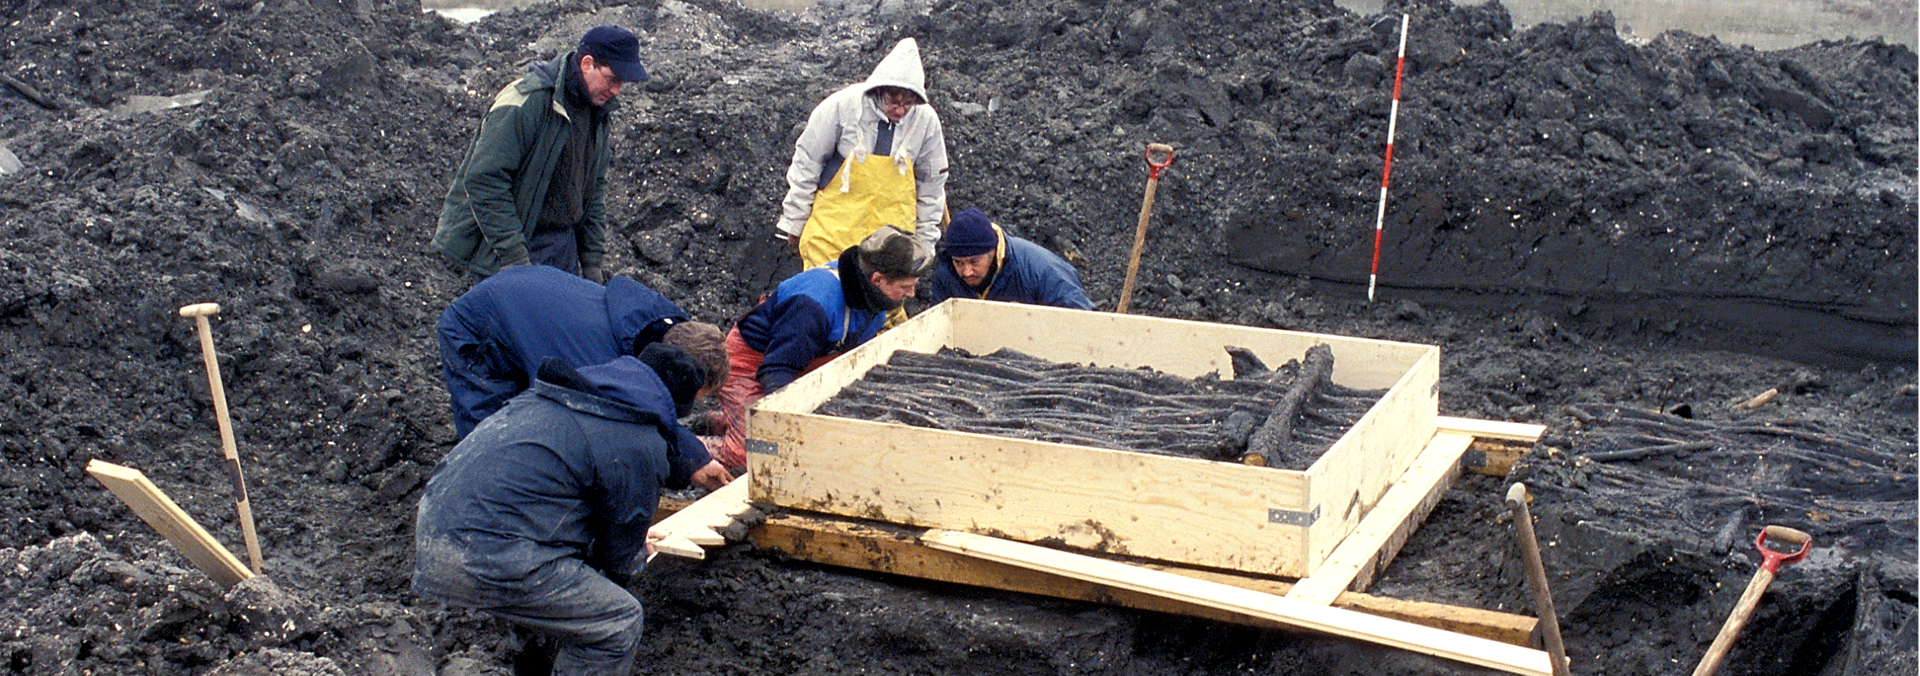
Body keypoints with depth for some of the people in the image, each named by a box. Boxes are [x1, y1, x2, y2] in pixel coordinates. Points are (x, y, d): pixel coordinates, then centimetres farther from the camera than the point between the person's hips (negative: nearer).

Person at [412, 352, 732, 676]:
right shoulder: (638, 447, -9)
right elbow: (620, 557, 4)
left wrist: (693, 463, 56)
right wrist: (639, 554, 29)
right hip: (483, 560, -9)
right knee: (620, 622, 2)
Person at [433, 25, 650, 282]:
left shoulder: (598, 110, 7)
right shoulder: (525, 103, -20)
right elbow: (483, 181, -22)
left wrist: (593, 260, 12)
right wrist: (514, 258, -23)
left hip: (563, 248, 7)